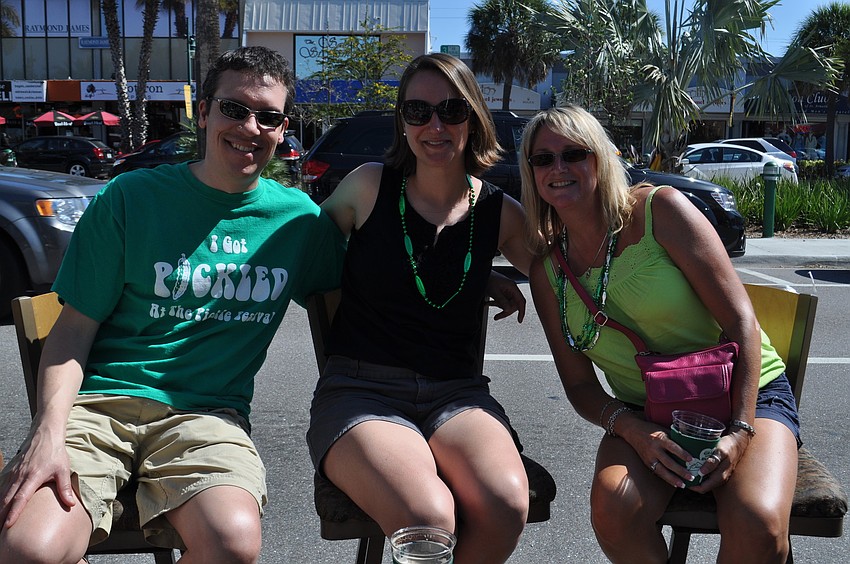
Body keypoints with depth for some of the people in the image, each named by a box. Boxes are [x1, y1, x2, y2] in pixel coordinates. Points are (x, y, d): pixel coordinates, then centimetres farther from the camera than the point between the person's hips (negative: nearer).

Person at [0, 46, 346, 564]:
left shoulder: (300, 218, 8)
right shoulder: (130, 198, 4)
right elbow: (75, 328, 3)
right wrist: (49, 433, -13)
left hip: (207, 412, 1)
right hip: (99, 401, 0)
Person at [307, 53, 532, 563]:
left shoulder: (500, 213, 5)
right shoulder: (369, 186, 1)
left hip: (456, 393, 3)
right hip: (360, 392, -2)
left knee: (507, 505, -28)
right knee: (428, 517, -31)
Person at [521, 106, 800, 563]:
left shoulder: (660, 209, -11)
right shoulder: (547, 270, 1)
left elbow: (740, 320, -13)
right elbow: (579, 384, 2)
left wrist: (740, 431, -20)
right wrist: (630, 429, -18)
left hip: (746, 393, -2)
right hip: (646, 418, 3)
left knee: (758, 525, -31)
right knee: (613, 507, -29)